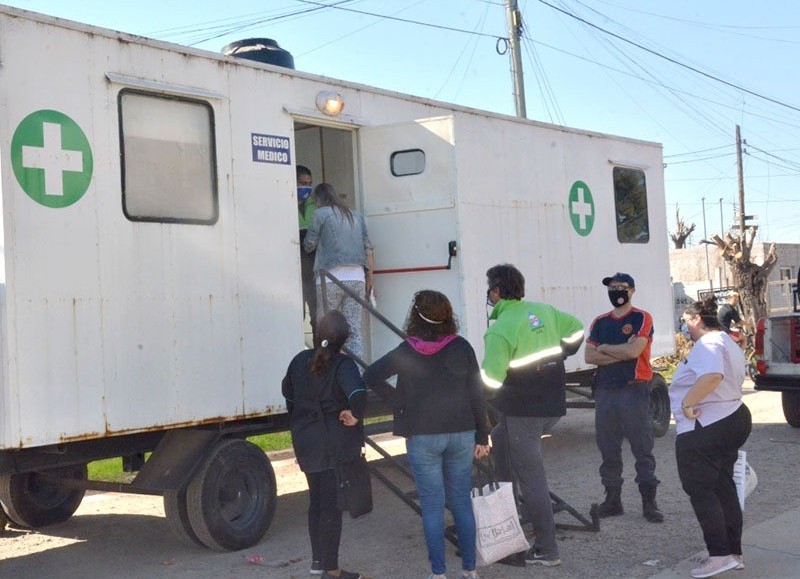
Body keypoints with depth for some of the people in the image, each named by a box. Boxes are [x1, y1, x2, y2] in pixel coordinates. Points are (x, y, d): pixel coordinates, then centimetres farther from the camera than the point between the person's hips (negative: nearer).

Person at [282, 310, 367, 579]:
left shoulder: (301, 361, 1)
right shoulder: (343, 365, -19)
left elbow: (287, 391, 17)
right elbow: (357, 394, -38)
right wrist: (354, 415, -19)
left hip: (306, 441, 6)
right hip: (337, 444, -6)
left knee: (316, 500, 20)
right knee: (332, 505, 1)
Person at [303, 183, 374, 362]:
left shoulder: (321, 213, 3)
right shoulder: (356, 215, 18)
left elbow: (309, 245, 3)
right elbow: (368, 248, 14)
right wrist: (370, 278, 17)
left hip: (331, 279, -4)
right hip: (357, 278, 4)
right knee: (355, 330, 3)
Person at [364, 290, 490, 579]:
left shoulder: (407, 351, -8)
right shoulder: (461, 347, -3)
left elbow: (371, 376, -16)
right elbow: (476, 394, -1)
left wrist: (400, 399, -5)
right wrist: (482, 437, 5)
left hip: (422, 437, -2)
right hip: (461, 434, 2)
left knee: (432, 506, 5)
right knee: (462, 502, 13)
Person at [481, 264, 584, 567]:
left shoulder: (500, 329, -17)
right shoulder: (544, 311, 5)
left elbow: (491, 379, -21)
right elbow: (576, 330, 18)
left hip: (522, 412, -8)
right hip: (553, 406, 8)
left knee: (532, 480, 0)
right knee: (500, 439, 30)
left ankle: (546, 551, 5)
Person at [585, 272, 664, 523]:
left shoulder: (642, 318, -1)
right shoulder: (600, 322, 14)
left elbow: (634, 350, -16)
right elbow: (589, 356, 2)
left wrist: (605, 348, -2)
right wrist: (622, 353, -8)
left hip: (634, 390, -5)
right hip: (604, 391, 5)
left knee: (643, 449, -2)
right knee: (608, 450, 9)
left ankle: (649, 502, 3)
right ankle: (612, 500, 18)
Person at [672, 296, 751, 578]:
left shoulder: (707, 344, -17)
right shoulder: (727, 342, 17)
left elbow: (712, 376, -36)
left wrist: (687, 403, -27)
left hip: (704, 428, -11)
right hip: (734, 418, 11)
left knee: (700, 490, -3)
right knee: (724, 489, 15)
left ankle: (720, 555, -4)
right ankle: (734, 553, 20)